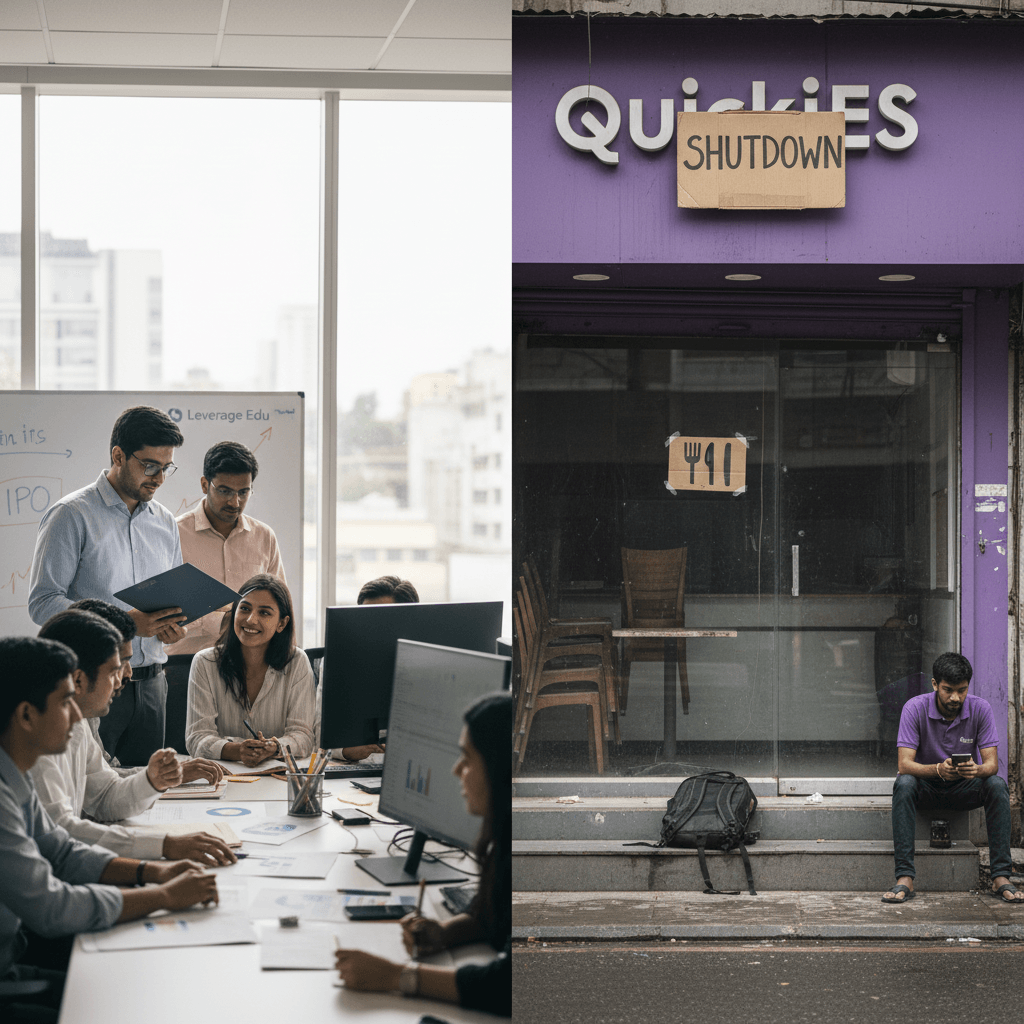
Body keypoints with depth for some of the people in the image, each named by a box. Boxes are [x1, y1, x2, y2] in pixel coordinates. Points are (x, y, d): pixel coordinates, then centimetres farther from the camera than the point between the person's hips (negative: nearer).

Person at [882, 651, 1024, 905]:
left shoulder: (980, 708, -13)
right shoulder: (915, 708, -18)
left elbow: (992, 763, -16)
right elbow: (905, 764, -24)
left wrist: (977, 770, -41)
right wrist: (938, 769, -44)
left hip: (965, 788, 1)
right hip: (927, 787, -1)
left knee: (997, 785, -29)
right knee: (904, 784, -34)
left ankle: (1001, 876, -28)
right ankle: (905, 878, -37)